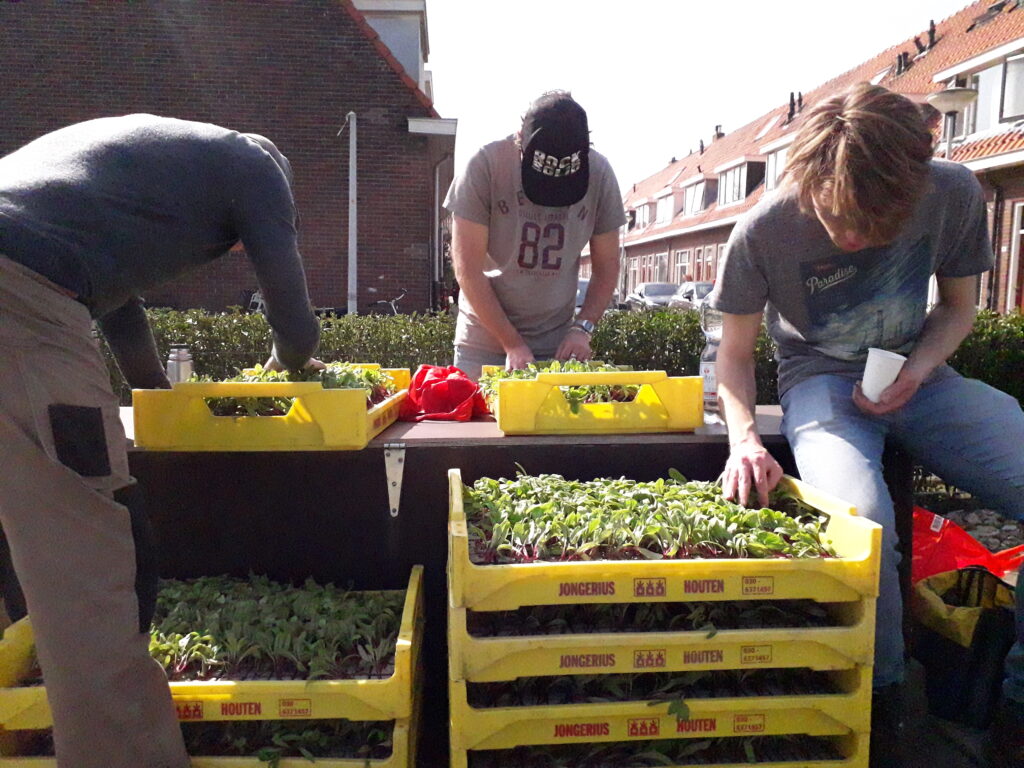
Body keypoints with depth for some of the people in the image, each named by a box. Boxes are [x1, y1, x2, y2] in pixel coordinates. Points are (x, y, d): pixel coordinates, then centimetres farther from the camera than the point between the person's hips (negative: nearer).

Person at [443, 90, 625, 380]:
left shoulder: (599, 173, -5)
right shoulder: (485, 165, -13)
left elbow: (607, 267, 3)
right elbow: (468, 270, -13)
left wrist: (582, 328, -11)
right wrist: (512, 344, -16)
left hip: (558, 345, 2)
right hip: (485, 343, -2)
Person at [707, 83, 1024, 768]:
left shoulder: (954, 194, -11)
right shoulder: (766, 230, -18)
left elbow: (958, 306, 7)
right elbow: (736, 350, -6)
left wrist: (915, 373, -13)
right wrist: (744, 438, -23)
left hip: (918, 376, 4)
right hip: (822, 380, -3)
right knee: (861, 518, -34)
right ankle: (882, 704, -6)